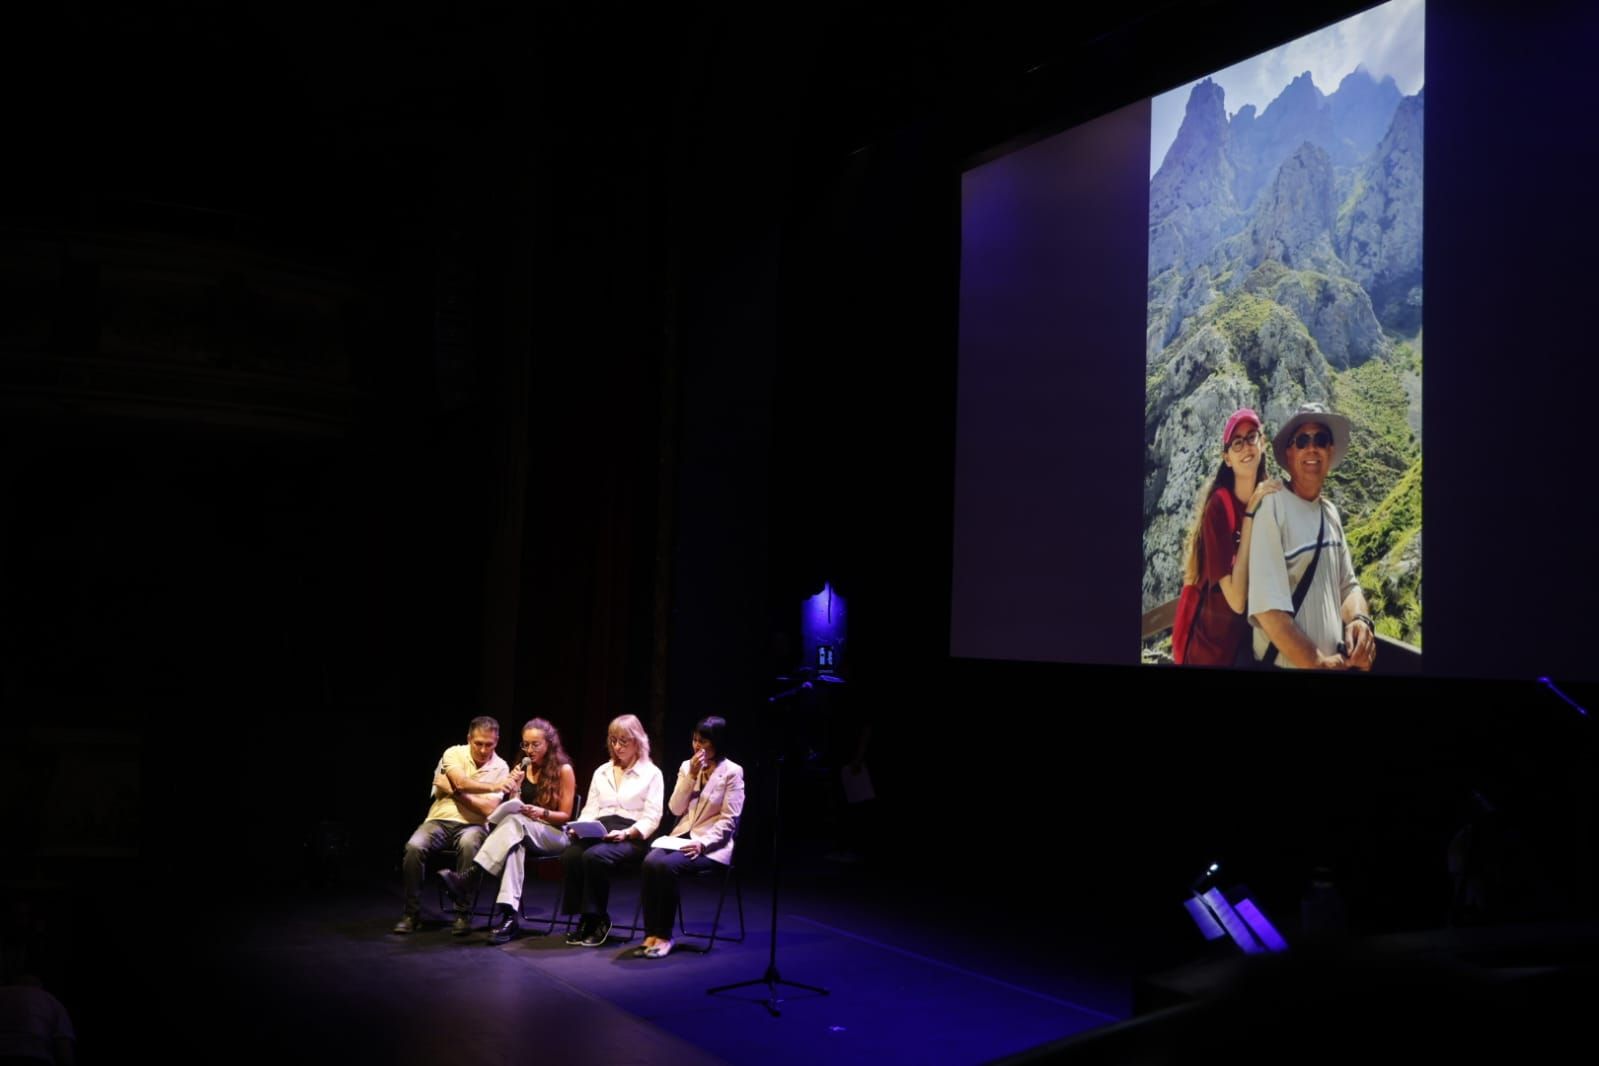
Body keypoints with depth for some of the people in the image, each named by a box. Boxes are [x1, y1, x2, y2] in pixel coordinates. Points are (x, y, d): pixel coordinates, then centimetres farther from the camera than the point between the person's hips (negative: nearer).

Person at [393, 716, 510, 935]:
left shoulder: (500, 767, 0)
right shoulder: (454, 753, 0)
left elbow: (488, 809, -9)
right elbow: (461, 783, -20)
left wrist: (454, 790, -9)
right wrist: (492, 786, -33)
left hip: (473, 825, -1)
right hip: (441, 819, 1)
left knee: (468, 844, -37)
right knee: (414, 846, -29)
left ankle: (463, 913, -22)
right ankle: (412, 912, -12)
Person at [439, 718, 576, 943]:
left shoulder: (563, 770, -1)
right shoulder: (523, 768, 14)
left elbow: (565, 816, -3)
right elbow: (513, 808, 12)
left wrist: (541, 813, -22)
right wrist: (514, 788, -7)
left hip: (554, 835, -4)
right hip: (523, 832, 4)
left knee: (515, 822, -37)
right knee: (514, 843, -37)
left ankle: (470, 879, -49)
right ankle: (508, 914, -53)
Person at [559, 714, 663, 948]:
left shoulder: (651, 773, 6)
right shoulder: (601, 772, 23)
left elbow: (651, 818, -3)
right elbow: (590, 810, 18)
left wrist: (627, 833, -19)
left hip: (632, 838, -4)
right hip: (598, 832, 5)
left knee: (594, 856, -35)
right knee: (570, 855, -29)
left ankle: (597, 919, -17)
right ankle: (584, 918, -14)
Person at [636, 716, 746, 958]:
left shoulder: (732, 772, -4)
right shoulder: (687, 767, 12)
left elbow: (728, 820, -9)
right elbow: (676, 809, 4)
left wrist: (702, 843, -20)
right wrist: (691, 776, -6)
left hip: (712, 844, -5)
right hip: (682, 836, 5)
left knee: (667, 865, -31)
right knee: (650, 861, -26)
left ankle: (664, 935, -19)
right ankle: (652, 934, -22)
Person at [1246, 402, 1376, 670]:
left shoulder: (1331, 513, 9)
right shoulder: (1273, 507, -16)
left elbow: (1348, 585, 14)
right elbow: (1268, 608, -23)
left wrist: (1359, 619, -8)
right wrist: (1318, 664, -18)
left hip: (1336, 662, 7)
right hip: (1287, 664, -7)